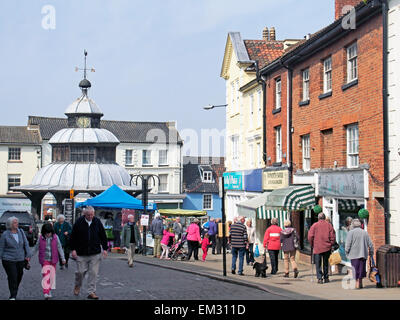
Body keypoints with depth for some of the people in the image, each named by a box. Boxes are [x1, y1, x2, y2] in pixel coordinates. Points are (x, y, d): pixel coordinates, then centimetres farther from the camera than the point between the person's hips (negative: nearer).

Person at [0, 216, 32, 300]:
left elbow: (26, 244, 8)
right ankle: (12, 296, 1)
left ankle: (14, 294, 27)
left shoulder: (21, 232, 5)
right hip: (9, 260, -4)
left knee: (19, 277, 9)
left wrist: (28, 255, -1)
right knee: (13, 278, -8)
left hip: (20, 259, 4)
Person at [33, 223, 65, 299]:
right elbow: (36, 248, 8)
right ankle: (46, 293, -17)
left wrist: (63, 258, -1)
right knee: (45, 275, -12)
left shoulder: (55, 237, -2)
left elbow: (59, 248, 1)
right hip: (44, 260, -1)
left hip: (53, 260, 2)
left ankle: (49, 291, 24)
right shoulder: (41, 238, -2)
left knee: (52, 276, 9)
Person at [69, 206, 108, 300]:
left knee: (93, 273, -1)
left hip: (95, 253, 1)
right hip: (81, 253, -1)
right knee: (80, 271, 0)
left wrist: (105, 248, 5)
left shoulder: (97, 222, 3)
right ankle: (77, 286, 29)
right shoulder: (79, 222, -3)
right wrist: (73, 249, -3)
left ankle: (91, 292, 6)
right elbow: (73, 237, 2)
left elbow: (103, 236, 10)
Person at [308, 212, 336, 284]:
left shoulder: (314, 225, -3)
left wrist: (312, 245, 7)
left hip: (317, 248, -2)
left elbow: (310, 236, -6)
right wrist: (331, 244, 10)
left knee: (318, 264, 2)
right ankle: (326, 277, 19)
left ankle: (320, 278, -8)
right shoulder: (329, 225, 1)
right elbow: (333, 236, -1)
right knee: (326, 263, 15)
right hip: (327, 248, 2)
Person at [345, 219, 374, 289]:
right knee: (361, 268, 11)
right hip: (363, 254, 4)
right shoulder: (365, 232, 10)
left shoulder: (351, 232, -4)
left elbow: (348, 244, -9)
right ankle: (360, 283, 15)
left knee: (355, 269, -1)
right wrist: (371, 253, 19)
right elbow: (370, 244, 10)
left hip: (354, 254, -4)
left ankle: (357, 283, -2)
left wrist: (347, 252, 1)